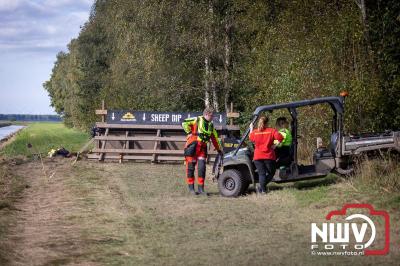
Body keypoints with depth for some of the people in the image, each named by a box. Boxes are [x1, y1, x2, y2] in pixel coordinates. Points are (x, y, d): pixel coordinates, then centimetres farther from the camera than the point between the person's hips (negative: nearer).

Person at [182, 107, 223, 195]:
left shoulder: (211, 125, 16)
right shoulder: (197, 120, -3)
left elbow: (215, 139, 22)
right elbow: (184, 123, -10)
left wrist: (219, 150, 23)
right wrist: (189, 133, -12)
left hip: (202, 148, 5)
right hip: (192, 146, -5)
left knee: (202, 167, -4)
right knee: (191, 167, -1)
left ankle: (201, 188, 2)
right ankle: (191, 188, 8)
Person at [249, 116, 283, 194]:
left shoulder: (254, 132, 1)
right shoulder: (271, 131, -5)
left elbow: (251, 139, 21)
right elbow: (280, 137, -17)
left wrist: (251, 129, 31)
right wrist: (275, 145, -6)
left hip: (258, 157, 2)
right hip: (269, 156, -2)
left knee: (261, 173, 6)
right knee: (271, 173, 13)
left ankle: (263, 189, -1)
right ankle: (262, 186, 1)